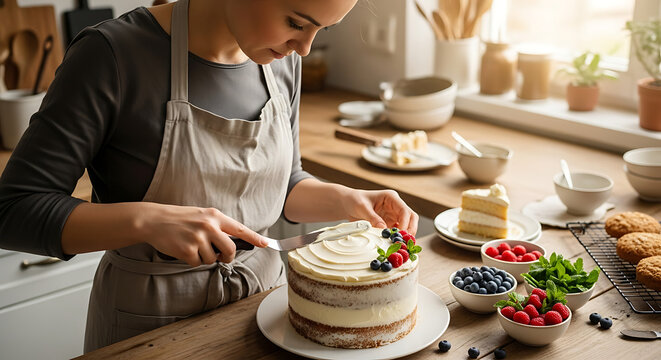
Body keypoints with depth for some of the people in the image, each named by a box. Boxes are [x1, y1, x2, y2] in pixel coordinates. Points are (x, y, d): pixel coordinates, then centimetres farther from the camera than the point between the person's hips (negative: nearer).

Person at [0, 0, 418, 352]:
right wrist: (146, 220, -32)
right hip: (151, 320, -5)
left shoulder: (283, 61, -3)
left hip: (263, 293, 5)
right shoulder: (113, 54, -21)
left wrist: (347, 201, -7)